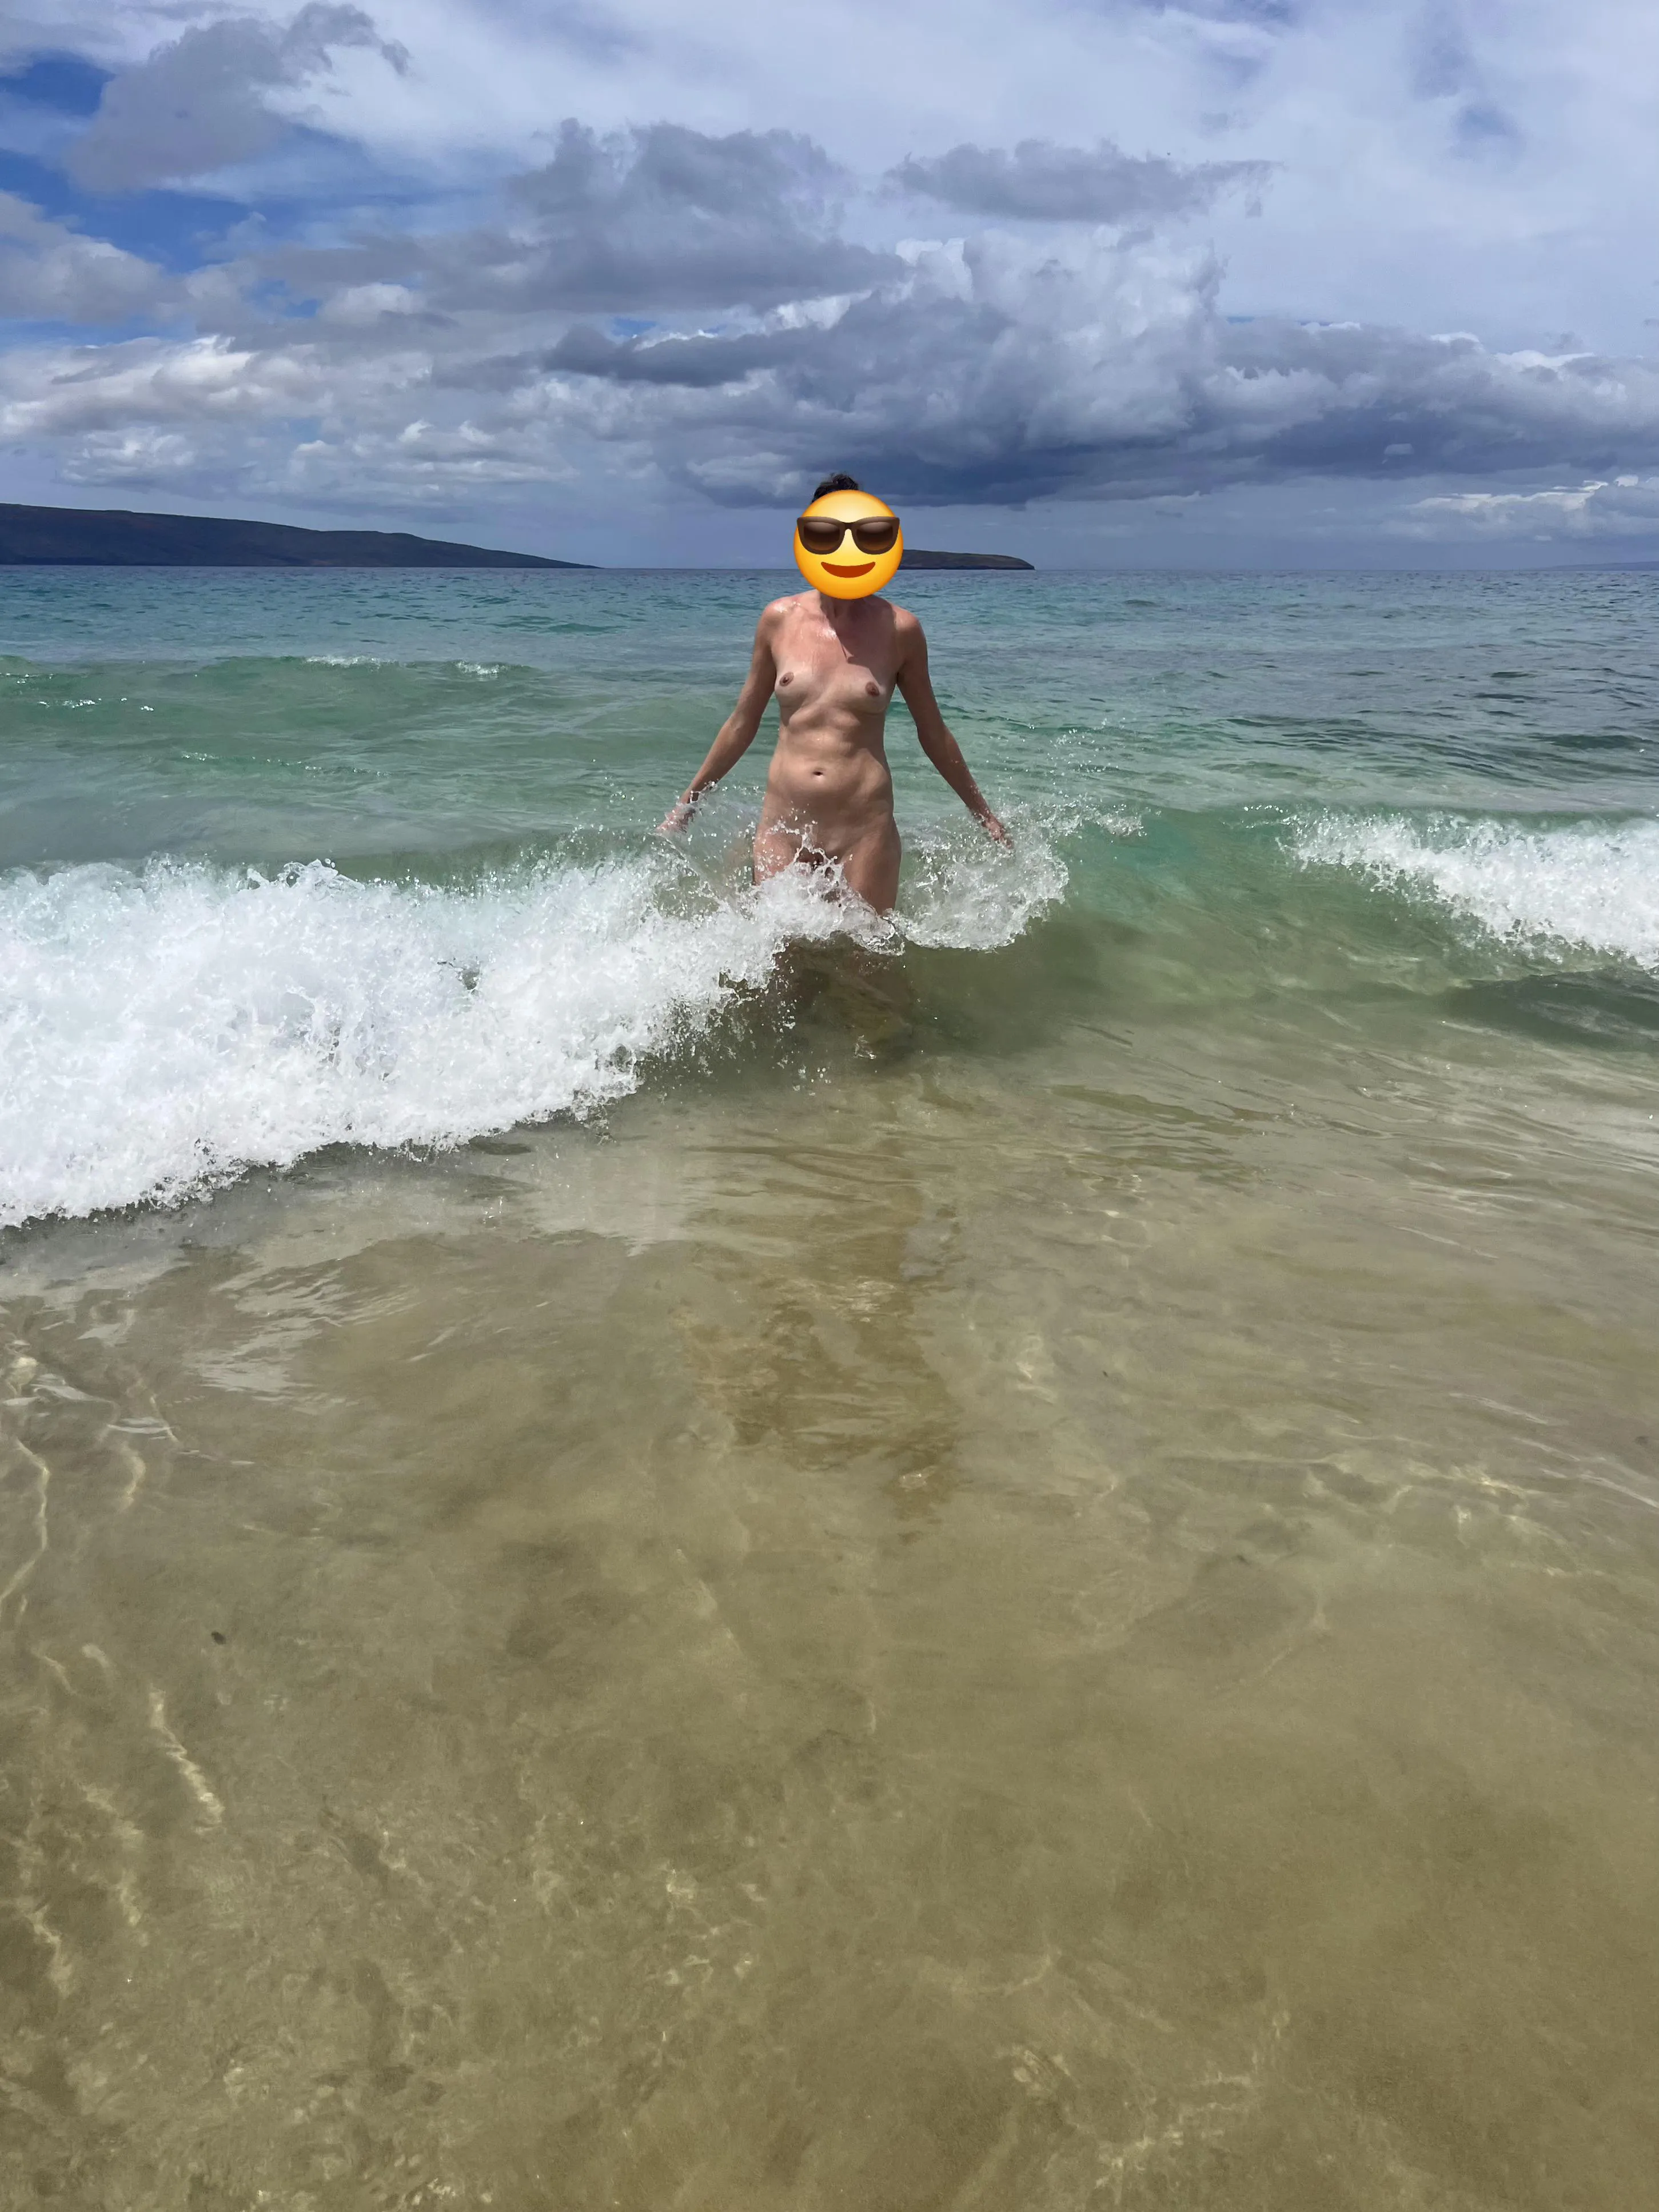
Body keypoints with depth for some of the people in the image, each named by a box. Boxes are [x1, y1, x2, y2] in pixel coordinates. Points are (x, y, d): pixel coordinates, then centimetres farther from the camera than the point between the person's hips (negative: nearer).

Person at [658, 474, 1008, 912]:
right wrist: (688, 801, 17)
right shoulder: (779, 620, 3)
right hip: (781, 827, 2)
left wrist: (982, 814, 15)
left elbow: (933, 734, 9)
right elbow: (743, 722, 13)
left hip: (864, 832, -1)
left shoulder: (898, 629, -2)